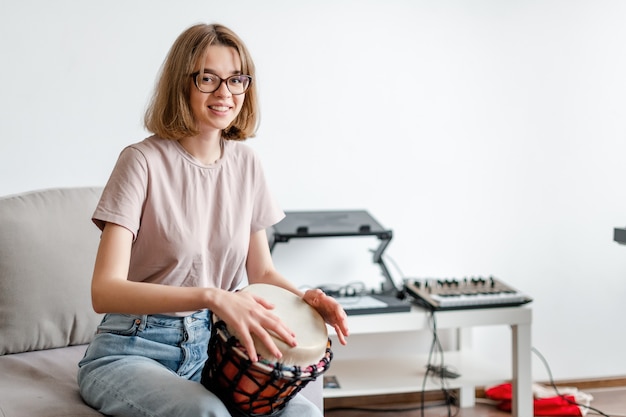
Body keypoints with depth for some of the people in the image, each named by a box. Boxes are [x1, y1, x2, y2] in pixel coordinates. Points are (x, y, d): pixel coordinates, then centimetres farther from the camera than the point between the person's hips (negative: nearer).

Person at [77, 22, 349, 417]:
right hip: (134, 352, -5)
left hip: (211, 347, 5)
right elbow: (105, 291, -24)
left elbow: (261, 271, 12)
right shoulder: (144, 162, -14)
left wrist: (303, 297, -10)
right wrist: (210, 296, -37)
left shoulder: (246, 163, 4)